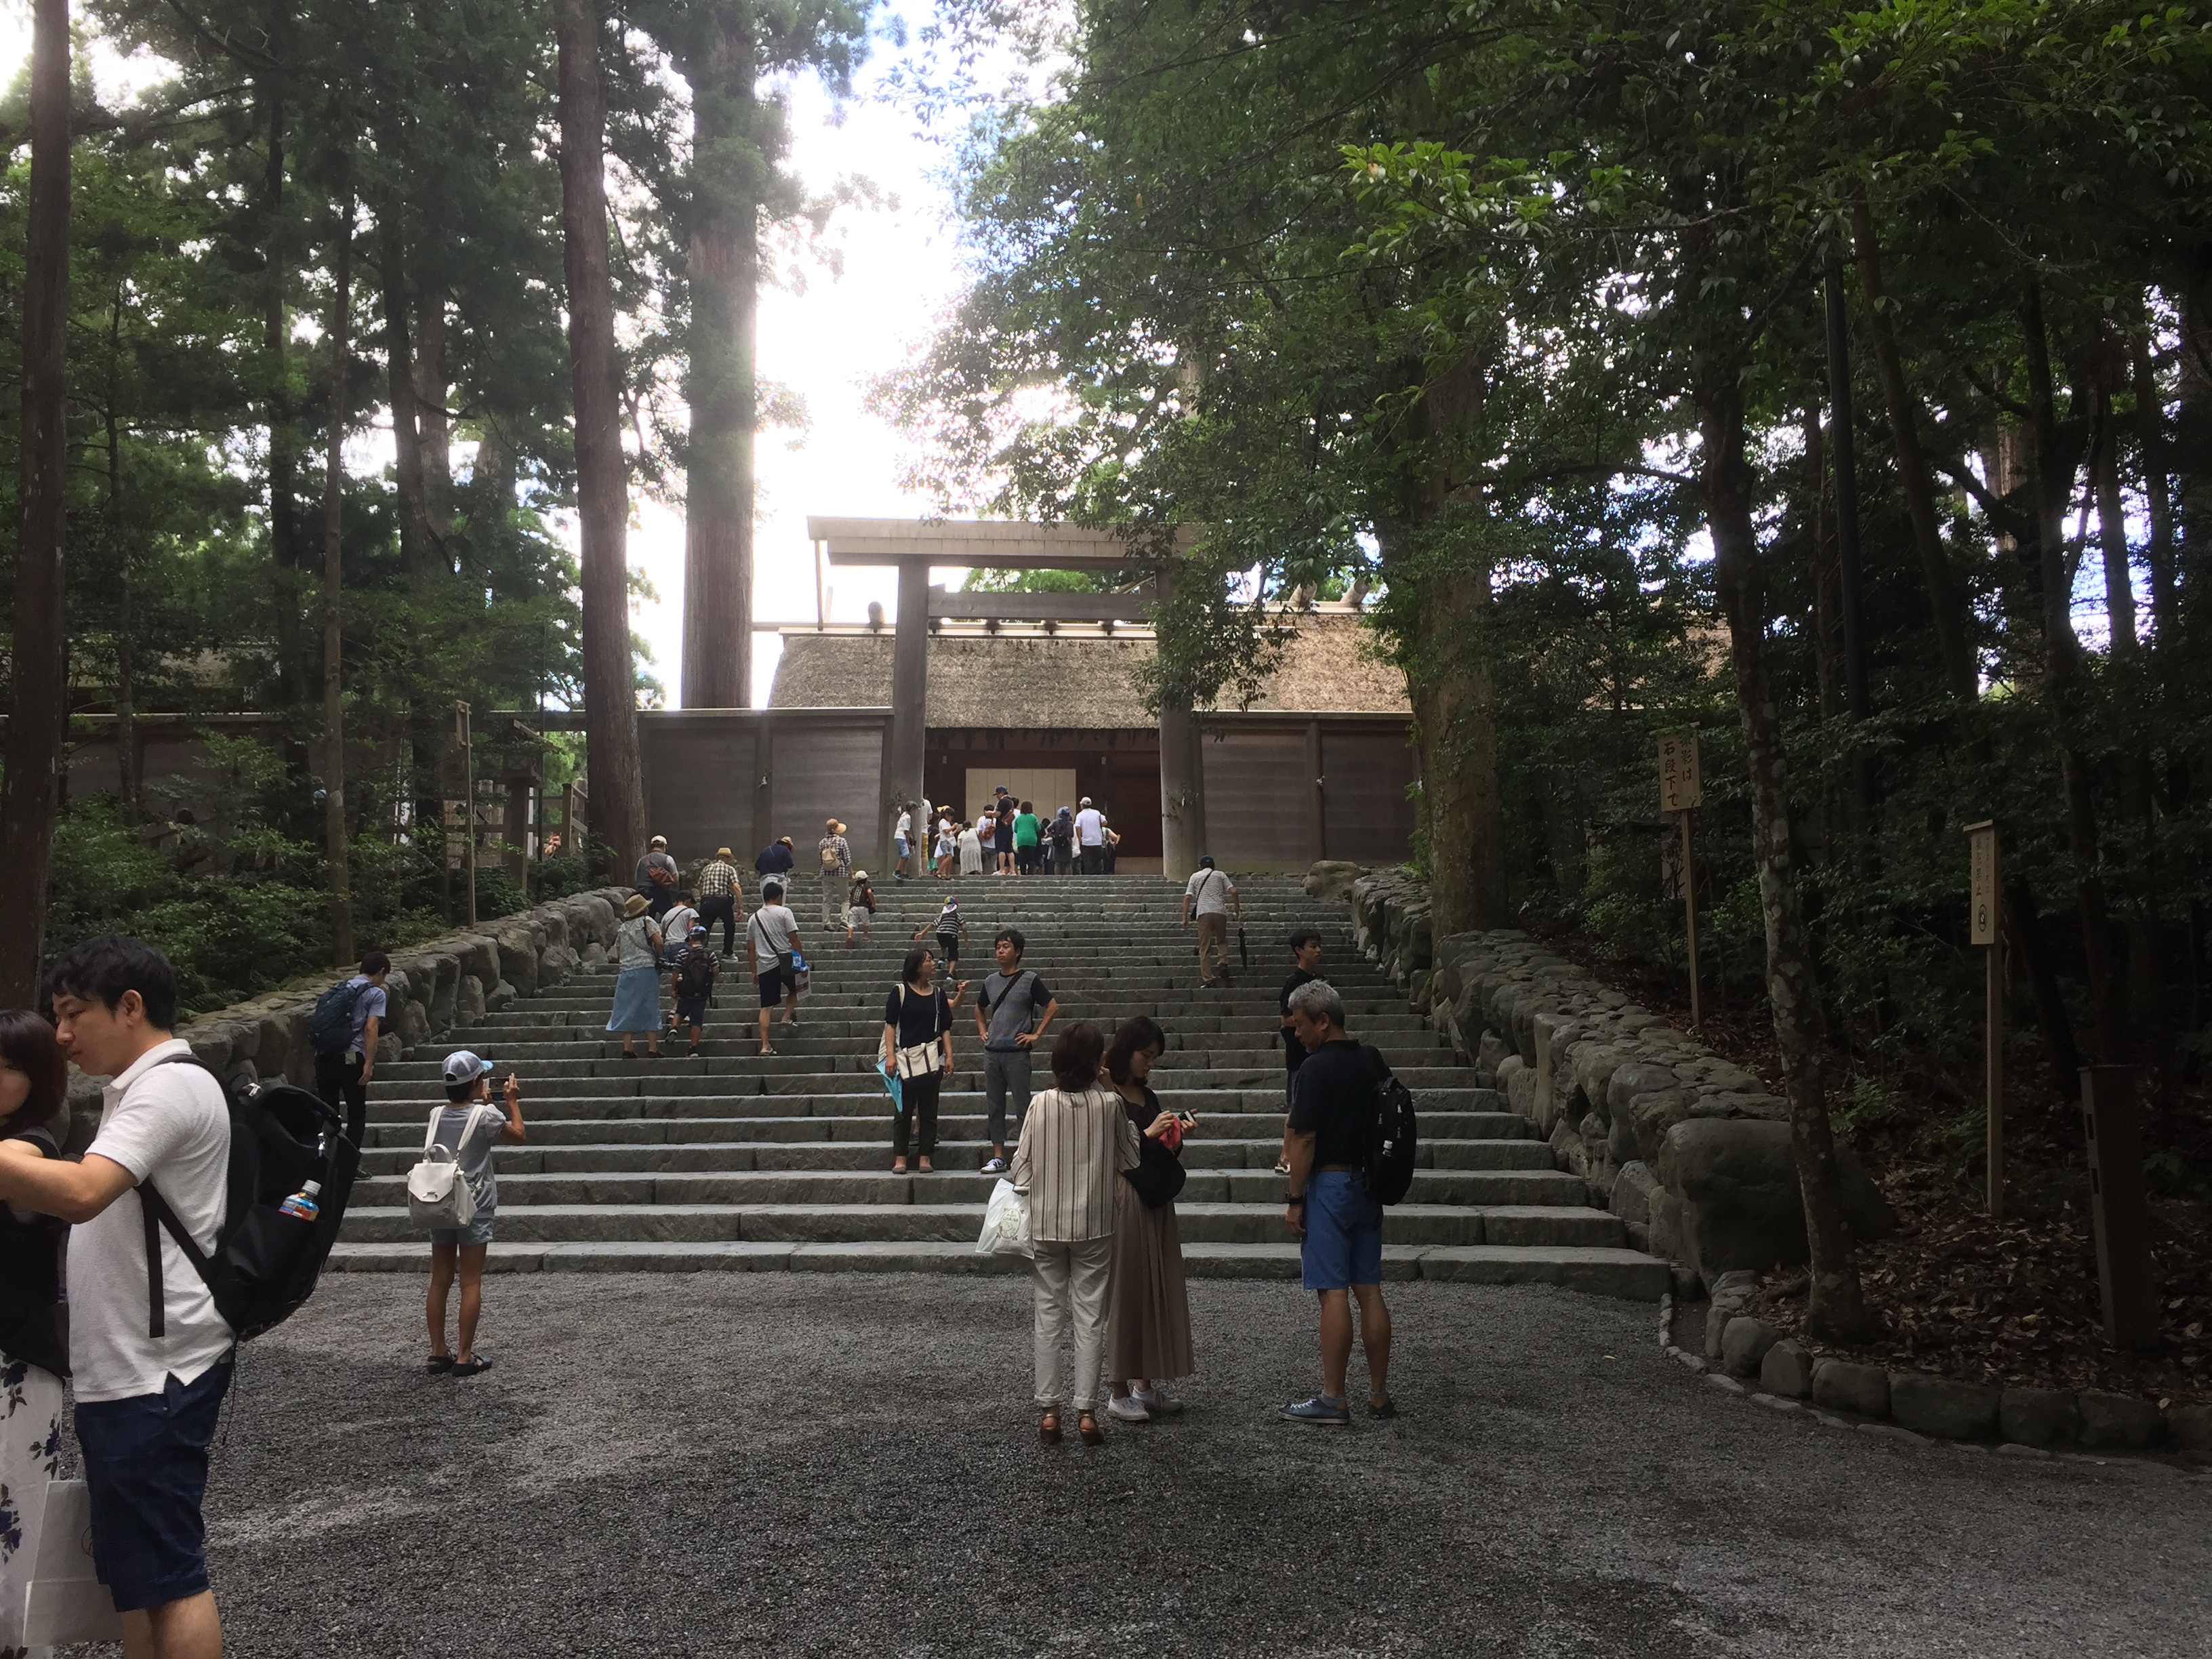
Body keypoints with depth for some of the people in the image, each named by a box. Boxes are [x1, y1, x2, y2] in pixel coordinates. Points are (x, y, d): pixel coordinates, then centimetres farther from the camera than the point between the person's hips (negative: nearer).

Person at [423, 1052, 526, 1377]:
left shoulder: (438, 1115, 3)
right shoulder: (484, 1116, -13)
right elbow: (517, 1135, 3)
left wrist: (482, 1103, 27)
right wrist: (512, 1100, 12)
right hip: (473, 1209, -5)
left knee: (439, 1280, 10)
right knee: (471, 1283, 0)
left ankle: (438, 1352, 15)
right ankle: (464, 1357, 1)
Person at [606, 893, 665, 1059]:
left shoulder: (622, 928, 17)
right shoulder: (647, 921, 0)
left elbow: (618, 954, 17)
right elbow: (658, 942, -11)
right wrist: (658, 958, 5)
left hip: (625, 971, 5)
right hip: (646, 969, -5)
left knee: (628, 1009, 5)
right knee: (650, 1008, -1)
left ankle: (627, 1048, 1)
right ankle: (652, 1049, -4)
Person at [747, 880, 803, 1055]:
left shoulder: (754, 918, 13)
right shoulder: (784, 913, -1)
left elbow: (750, 948, 16)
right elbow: (793, 939, -8)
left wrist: (754, 972, 22)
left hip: (764, 966, 3)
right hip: (785, 961, -3)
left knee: (766, 1007, 3)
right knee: (795, 989, 27)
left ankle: (765, 1045, -2)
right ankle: (788, 1015, 6)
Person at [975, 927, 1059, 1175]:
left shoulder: (1029, 980, -4)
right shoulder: (991, 981, 11)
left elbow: (1053, 1006, -6)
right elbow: (980, 1009, 28)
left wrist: (1036, 1034, -9)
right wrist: (982, 1031, 14)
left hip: (1017, 1052, -5)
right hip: (992, 1052, 5)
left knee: (1022, 1106, -2)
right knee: (995, 1106, 8)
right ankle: (998, 1157, 14)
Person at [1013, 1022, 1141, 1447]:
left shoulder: (1041, 1104, -7)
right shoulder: (1110, 1104, -8)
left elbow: (1022, 1165, -3)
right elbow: (1128, 1161, 2)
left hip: (1045, 1224, 1)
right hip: (1094, 1225, -1)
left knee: (1049, 1317, 10)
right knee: (1090, 1319, 6)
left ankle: (1049, 1410, 13)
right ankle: (1086, 1412, 6)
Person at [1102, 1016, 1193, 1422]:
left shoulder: (1148, 1097, 14)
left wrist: (1177, 1135, 2)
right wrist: (1148, 1134, -17)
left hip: (1156, 1202, 8)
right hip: (1123, 1201, -8)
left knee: (1158, 1291, 10)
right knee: (1124, 1291, -3)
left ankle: (1146, 1385, 19)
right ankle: (1119, 1392, 6)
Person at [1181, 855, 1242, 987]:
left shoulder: (1195, 876, 17)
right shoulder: (1221, 875, 18)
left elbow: (1187, 897, 6)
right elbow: (1233, 891, 4)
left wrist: (1185, 918, 7)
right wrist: (1238, 910, 11)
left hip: (1203, 913, -1)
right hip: (1220, 912, 1)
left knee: (1205, 948, 0)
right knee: (1222, 941, 21)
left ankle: (1207, 979, -5)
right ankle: (1223, 963, -5)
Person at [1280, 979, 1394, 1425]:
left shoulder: (1316, 1068, -14)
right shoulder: (1369, 1063, 9)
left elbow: (1304, 1140, -16)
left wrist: (1294, 1200, -10)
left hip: (1328, 1184, -8)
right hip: (1366, 1184, 8)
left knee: (1334, 1294, -5)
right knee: (1369, 1291, 9)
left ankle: (1333, 1400, -1)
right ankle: (1379, 1395, 14)